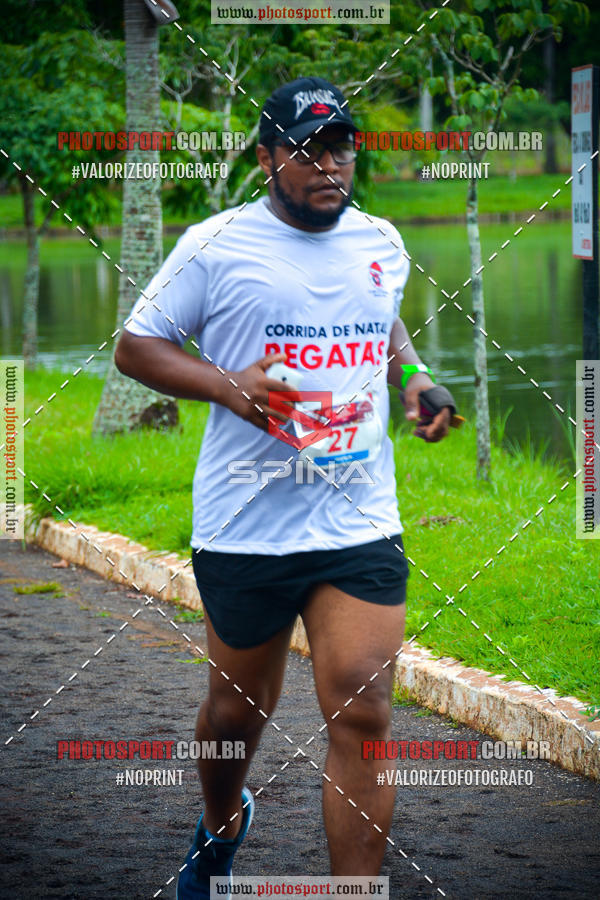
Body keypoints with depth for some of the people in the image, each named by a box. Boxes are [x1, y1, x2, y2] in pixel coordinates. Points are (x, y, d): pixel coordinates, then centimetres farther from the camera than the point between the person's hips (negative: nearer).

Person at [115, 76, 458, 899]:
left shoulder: (382, 242, 10)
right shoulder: (216, 245, -4)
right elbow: (135, 346, 1)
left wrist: (416, 381, 8)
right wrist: (226, 384, -15)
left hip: (360, 523, 2)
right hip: (245, 526, -2)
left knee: (363, 714, -10)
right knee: (239, 709, 14)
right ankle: (221, 827, 47)